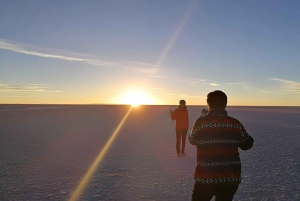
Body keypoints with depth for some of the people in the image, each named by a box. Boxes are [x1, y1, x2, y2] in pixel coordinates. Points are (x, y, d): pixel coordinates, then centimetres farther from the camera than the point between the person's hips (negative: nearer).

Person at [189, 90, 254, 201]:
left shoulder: (201, 122, -13)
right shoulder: (235, 123, -6)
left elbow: (192, 140, 4)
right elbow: (247, 144, 6)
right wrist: (250, 138, 28)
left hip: (205, 177, -2)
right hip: (230, 177, 3)